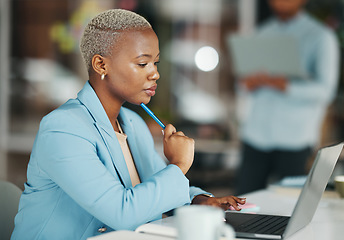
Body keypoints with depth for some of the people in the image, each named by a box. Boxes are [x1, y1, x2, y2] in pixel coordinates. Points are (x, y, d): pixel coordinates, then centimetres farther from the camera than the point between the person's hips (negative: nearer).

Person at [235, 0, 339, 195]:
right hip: (256, 135, 4)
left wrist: (275, 83, -22)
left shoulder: (320, 37, 0)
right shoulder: (262, 34, 17)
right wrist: (249, 85, -6)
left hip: (294, 137, -4)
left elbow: (324, 90, -11)